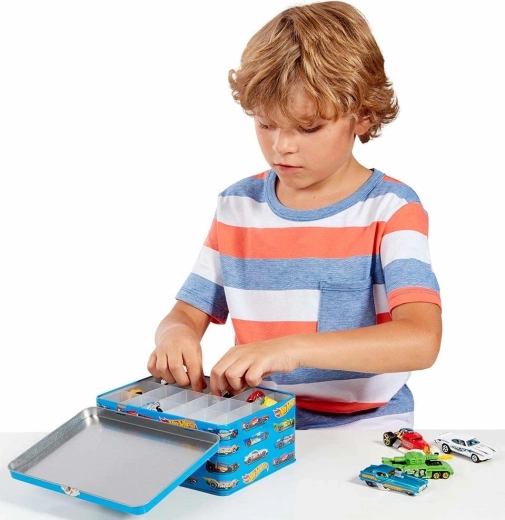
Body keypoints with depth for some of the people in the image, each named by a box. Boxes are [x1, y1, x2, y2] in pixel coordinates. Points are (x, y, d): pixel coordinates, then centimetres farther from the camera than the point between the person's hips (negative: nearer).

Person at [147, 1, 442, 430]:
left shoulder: (391, 209, -7)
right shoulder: (237, 206, 7)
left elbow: (422, 340, -21)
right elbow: (188, 313, 10)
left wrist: (293, 348, -32)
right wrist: (175, 336, -15)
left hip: (363, 429, -2)